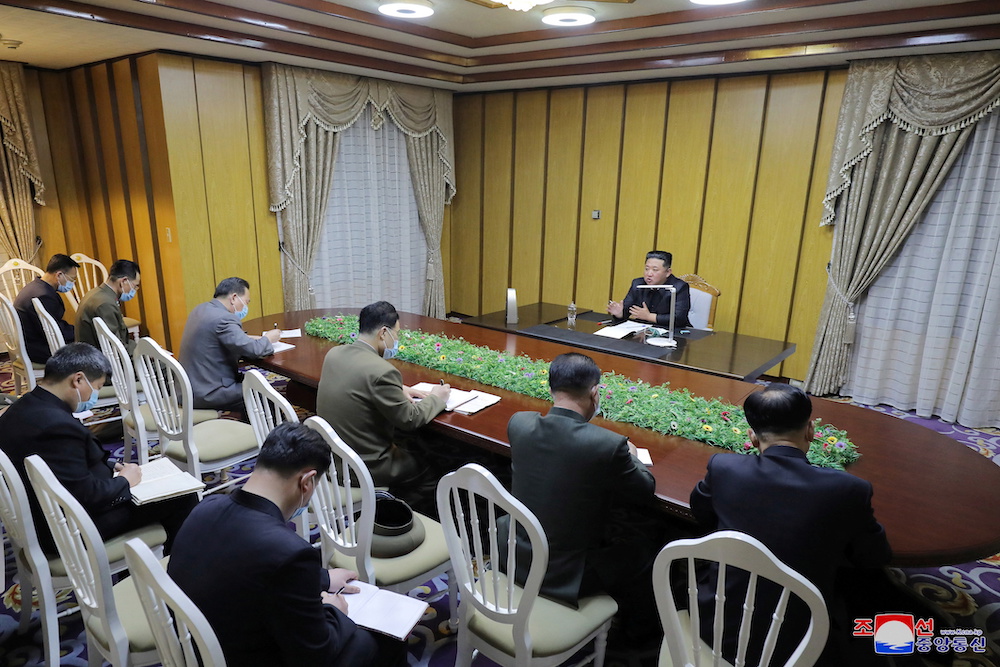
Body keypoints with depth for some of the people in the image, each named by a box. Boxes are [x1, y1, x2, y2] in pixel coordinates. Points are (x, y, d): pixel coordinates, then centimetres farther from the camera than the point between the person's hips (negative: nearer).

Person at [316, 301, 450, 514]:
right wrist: (436, 398, 1)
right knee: (430, 468, 12)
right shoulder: (381, 371, -27)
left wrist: (398, 391, 8)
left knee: (413, 445, 25)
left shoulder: (334, 353, -2)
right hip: (363, 467, -8)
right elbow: (409, 419, -16)